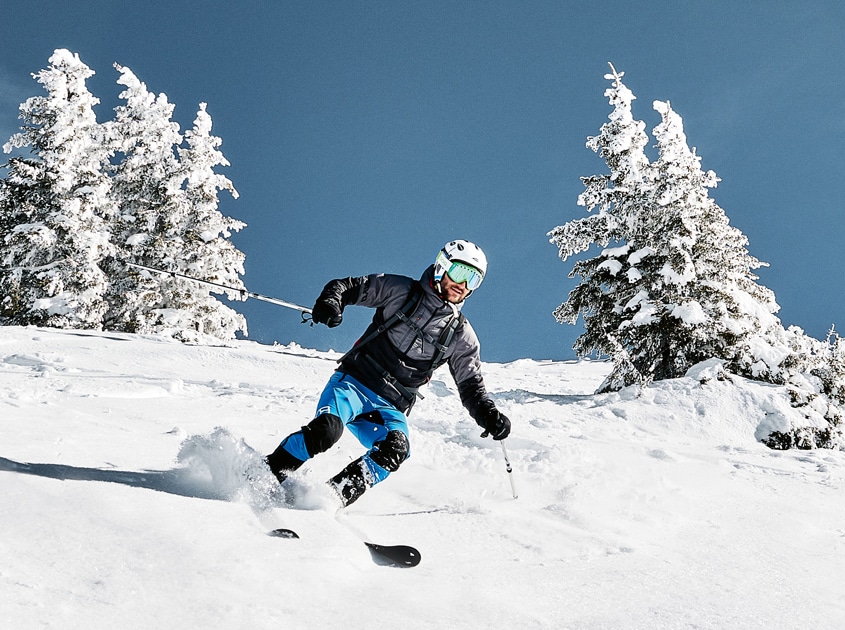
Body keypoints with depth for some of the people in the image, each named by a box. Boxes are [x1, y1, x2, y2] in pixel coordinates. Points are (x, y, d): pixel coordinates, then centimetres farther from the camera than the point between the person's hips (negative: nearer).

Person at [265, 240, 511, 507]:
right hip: (354, 382, -2)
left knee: (396, 448, -29)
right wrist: (331, 301, -20)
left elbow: (472, 386, 14)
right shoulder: (402, 290, 2)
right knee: (327, 428, -30)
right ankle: (266, 473, -10)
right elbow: (348, 286, 4)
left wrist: (489, 415, -6)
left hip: (390, 409, 3)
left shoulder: (461, 336, 10)